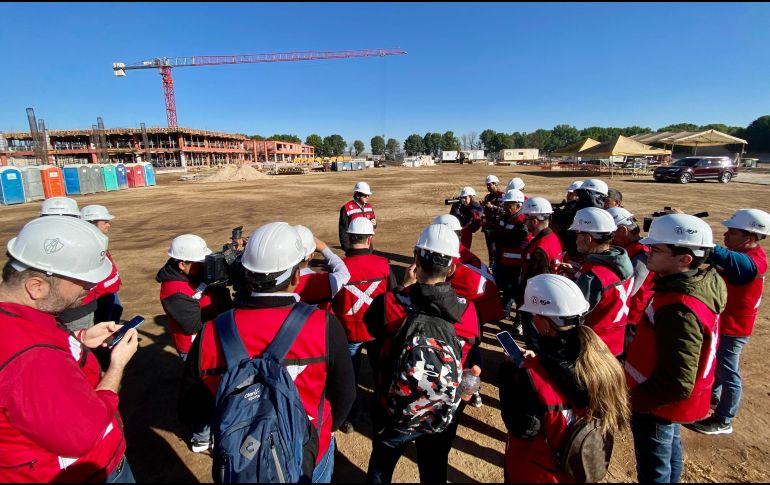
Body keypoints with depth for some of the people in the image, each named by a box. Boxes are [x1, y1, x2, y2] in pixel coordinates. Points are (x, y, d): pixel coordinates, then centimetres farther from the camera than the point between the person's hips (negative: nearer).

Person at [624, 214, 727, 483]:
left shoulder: (679, 309, -35)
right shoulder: (704, 280, -5)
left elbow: (677, 383, -31)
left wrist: (631, 401, -20)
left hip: (659, 404, -9)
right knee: (670, 449, 30)